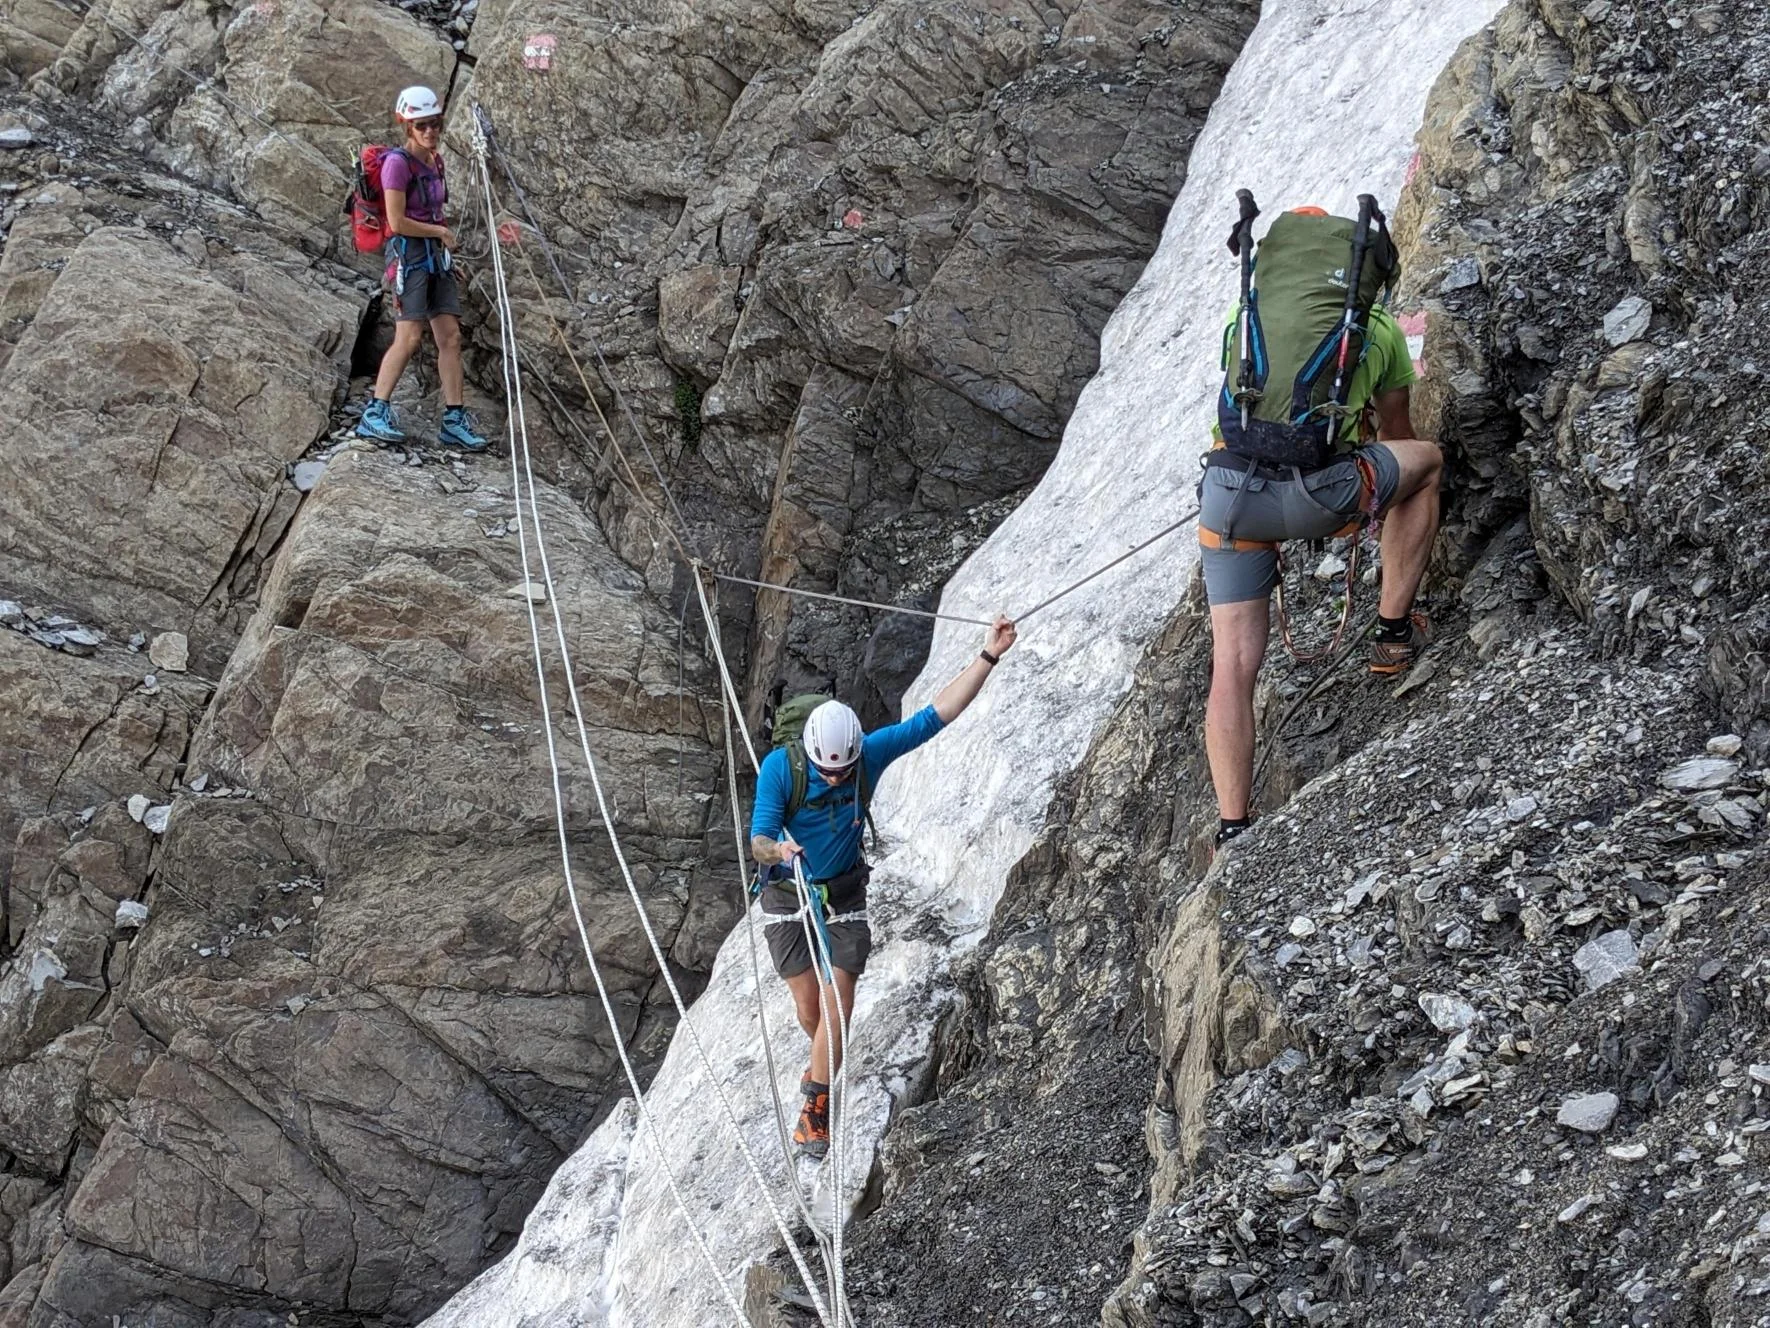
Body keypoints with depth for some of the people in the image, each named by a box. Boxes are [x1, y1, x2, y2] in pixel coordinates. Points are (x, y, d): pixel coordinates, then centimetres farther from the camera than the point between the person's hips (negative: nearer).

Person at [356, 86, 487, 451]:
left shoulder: (435, 161, 13)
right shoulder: (398, 162, -11)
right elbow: (398, 222, -15)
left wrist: (447, 247, 11)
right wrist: (441, 232, -6)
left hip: (437, 255, 8)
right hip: (409, 253, -8)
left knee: (450, 337, 2)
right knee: (410, 337, -14)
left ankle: (454, 419, 3)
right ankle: (375, 413, -9)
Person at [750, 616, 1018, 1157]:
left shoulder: (869, 753, -18)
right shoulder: (780, 766, -24)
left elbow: (936, 715, -14)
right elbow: (758, 839, -25)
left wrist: (989, 657, -20)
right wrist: (776, 849, -50)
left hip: (845, 896, 1)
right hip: (789, 896, -1)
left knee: (838, 1004, -9)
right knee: (808, 1007, 2)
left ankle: (815, 1111, -1)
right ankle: (826, 1063, 35)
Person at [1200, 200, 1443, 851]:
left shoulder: (1247, 315, 25)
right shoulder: (1379, 328, 21)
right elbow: (1396, 434, 37)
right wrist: (1374, 494, 58)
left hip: (1230, 489, 2)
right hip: (1320, 494, -2)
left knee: (1233, 666, 11)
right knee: (1427, 459, 29)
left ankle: (1233, 829, 5)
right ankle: (1395, 631, 30)